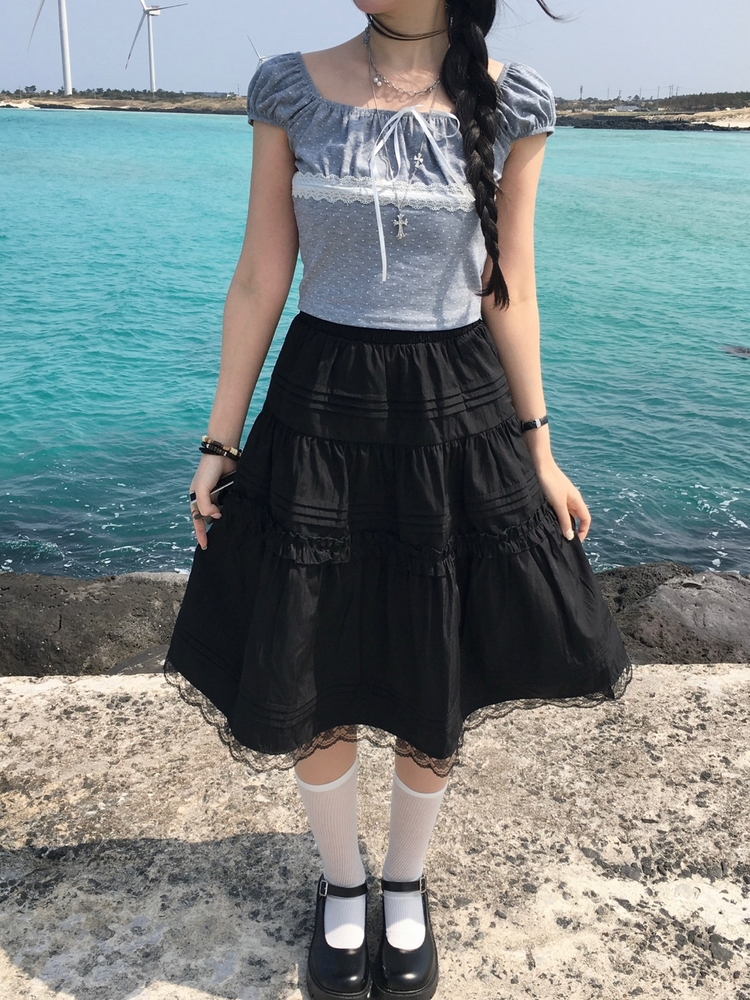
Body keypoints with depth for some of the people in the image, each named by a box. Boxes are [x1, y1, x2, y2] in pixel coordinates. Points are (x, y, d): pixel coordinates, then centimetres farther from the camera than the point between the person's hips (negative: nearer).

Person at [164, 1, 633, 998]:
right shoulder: (289, 89, 0)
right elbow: (259, 283, 1)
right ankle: (341, 886, 38)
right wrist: (219, 441, 1)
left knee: (434, 691, 11)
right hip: (321, 408, 0)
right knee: (313, 687, 9)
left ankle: (407, 887, 40)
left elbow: (510, 295, 4)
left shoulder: (510, 104, 0)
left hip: (459, 416, 0)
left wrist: (539, 453, 5)